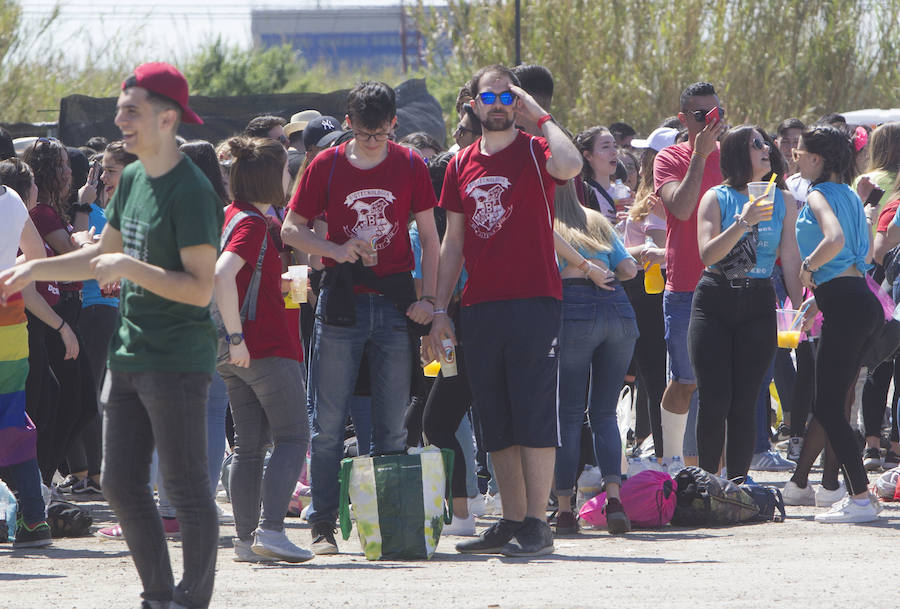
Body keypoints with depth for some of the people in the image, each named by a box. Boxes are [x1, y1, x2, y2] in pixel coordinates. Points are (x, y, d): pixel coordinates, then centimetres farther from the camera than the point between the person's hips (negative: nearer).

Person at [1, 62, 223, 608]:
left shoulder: (191, 191, -15)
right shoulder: (132, 179, 12)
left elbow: (201, 287, -20)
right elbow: (103, 256, 26)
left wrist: (132, 269, -25)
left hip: (177, 362, -9)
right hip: (130, 354, 9)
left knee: (188, 491, -4)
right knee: (121, 485, 11)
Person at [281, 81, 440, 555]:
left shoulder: (409, 167, 4)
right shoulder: (326, 167, 2)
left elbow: (429, 238, 8)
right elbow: (290, 231, 5)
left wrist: (428, 298, -1)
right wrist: (337, 250, -11)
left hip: (395, 302, 1)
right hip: (342, 302, -1)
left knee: (393, 425, 2)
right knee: (327, 422, -3)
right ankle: (323, 526, 1)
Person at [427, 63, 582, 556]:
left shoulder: (535, 152, -1)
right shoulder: (462, 165, 15)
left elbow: (570, 165, -26)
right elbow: (453, 242, 17)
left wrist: (540, 116, -13)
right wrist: (441, 310, 12)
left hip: (533, 302, -5)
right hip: (480, 307, 6)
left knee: (534, 415, -7)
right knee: (496, 423, 7)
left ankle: (536, 525, -7)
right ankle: (511, 521, 13)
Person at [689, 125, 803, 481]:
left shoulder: (783, 201, 8)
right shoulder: (717, 198, 1)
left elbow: (790, 259, 10)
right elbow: (707, 254, -10)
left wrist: (799, 309, 4)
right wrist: (744, 222, -21)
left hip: (759, 305, 2)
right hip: (715, 303, -2)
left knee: (744, 402, -1)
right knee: (714, 401, -6)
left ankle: (737, 484, 4)